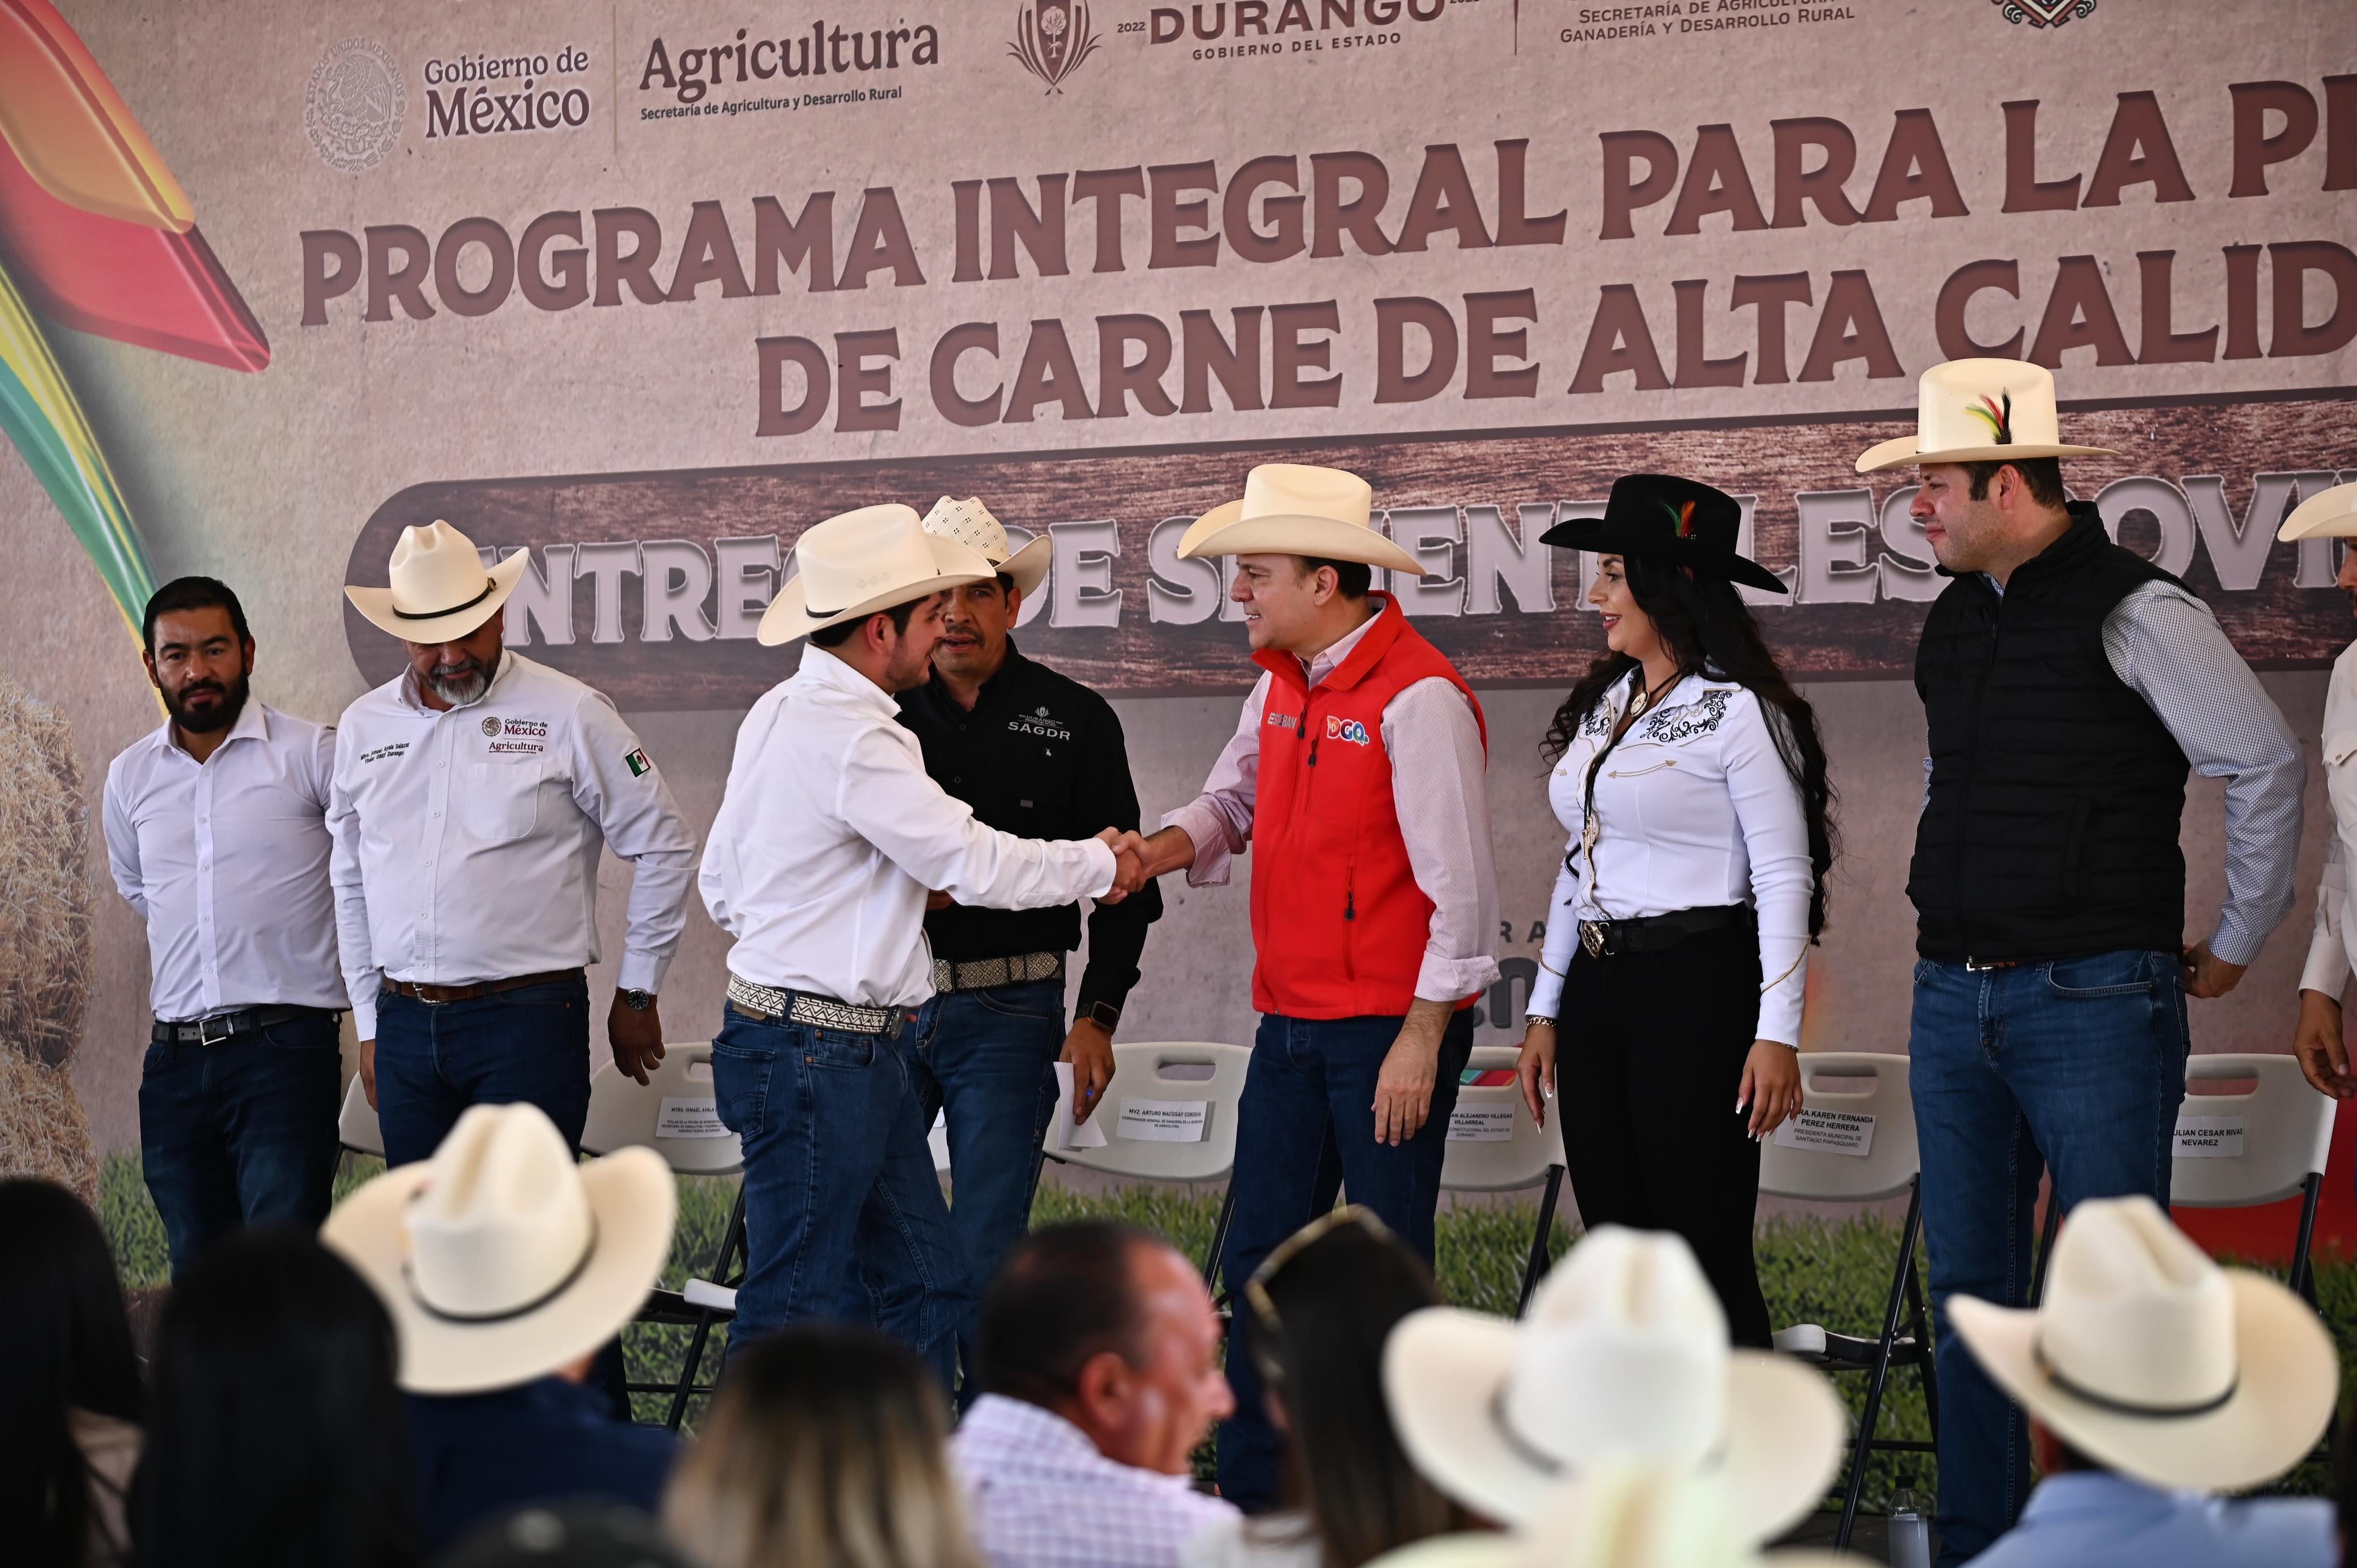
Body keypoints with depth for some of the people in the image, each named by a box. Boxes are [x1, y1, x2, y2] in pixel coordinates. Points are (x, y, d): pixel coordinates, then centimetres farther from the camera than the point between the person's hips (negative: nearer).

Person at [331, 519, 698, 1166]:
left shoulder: (568, 715, -2)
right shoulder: (364, 728, 12)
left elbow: (664, 847, 4)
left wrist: (637, 993, 6)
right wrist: (369, 1026, 18)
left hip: (528, 1021, -5)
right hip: (404, 1025, 5)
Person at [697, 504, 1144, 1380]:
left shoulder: (777, 714, 13)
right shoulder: (854, 741, -18)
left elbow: (721, 889, 19)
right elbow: (979, 866, -16)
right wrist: (1102, 864, 1)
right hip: (819, 1056, -10)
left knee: (924, 1288, 11)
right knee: (798, 1307, -5)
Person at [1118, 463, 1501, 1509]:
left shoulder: (1418, 697, -16)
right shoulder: (1284, 685, 10)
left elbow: (1462, 884, -17)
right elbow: (1235, 799, 22)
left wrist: (1420, 1039, -18)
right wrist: (1158, 851, 0)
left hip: (1391, 1026, -8)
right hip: (1291, 1021, 8)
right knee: (1262, 1258, 11)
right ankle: (1248, 1490, 20)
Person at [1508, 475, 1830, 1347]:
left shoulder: (1738, 712, -8)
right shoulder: (1602, 705, 15)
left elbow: (1784, 877, -10)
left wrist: (1778, 1032, -16)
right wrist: (1546, 1010, 17)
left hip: (1697, 985, -8)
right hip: (1595, 984, 8)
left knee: (1705, 1254, -6)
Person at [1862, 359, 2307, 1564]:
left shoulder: (2131, 612, -10)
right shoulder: (1954, 620, 13)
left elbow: (2265, 765, -6)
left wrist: (2236, 945, 0)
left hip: (2093, 1001, -7)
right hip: (1953, 1001, 7)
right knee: (1968, 1295, 10)